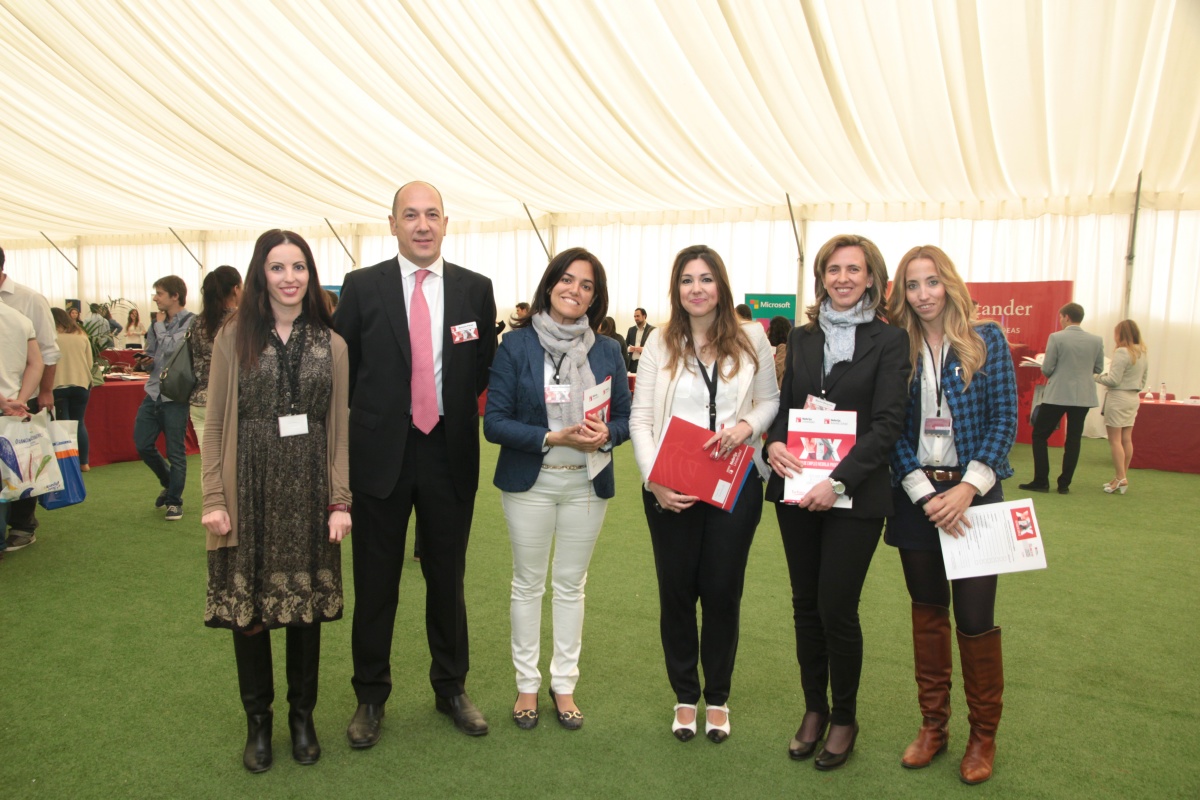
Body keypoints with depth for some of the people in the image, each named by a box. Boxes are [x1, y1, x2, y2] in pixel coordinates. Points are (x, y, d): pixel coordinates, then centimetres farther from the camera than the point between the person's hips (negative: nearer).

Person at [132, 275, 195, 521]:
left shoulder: (191, 322, -10)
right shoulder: (158, 325, 11)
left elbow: (171, 347, -23)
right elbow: (151, 355, 21)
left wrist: (160, 325, -7)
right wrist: (145, 360, -2)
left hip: (175, 397, -7)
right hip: (153, 393, 7)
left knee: (175, 452, 2)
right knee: (143, 445, 10)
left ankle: (174, 500, 17)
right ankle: (169, 483, 32)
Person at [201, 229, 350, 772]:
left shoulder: (331, 345, 5)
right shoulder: (233, 338, 2)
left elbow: (340, 429, 4)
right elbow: (216, 426, 2)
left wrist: (340, 500, -1)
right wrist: (214, 499, -4)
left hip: (308, 492, 1)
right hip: (250, 489, -1)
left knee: (307, 607, 9)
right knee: (248, 610, 6)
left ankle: (302, 716, 27)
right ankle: (258, 721, 26)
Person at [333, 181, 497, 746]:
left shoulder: (475, 289, 2)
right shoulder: (362, 287, -2)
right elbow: (343, 367, 3)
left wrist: (455, 414, 4)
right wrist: (373, 416, 2)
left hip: (449, 452, 1)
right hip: (381, 452, -1)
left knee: (448, 578, 14)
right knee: (375, 583, 10)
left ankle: (451, 688, 32)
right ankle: (370, 697, 29)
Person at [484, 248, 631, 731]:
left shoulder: (608, 352, 2)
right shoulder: (517, 345, -6)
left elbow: (625, 417, 6)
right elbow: (494, 422, -10)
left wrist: (606, 434, -17)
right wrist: (553, 437, -21)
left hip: (587, 484, 2)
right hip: (529, 482, -2)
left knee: (571, 584, 12)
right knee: (528, 583, 10)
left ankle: (564, 683, 28)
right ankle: (527, 684, 27)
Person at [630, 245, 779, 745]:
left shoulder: (750, 342, 3)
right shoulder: (661, 343, 0)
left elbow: (771, 400, 10)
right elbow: (640, 417, -2)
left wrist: (747, 426, -12)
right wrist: (653, 480, -13)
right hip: (670, 489, 0)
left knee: (722, 591, 8)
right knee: (676, 590, 9)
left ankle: (717, 697, 28)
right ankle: (685, 695, 29)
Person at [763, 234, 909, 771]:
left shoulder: (888, 341, -4)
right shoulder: (801, 338, 9)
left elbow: (887, 424, -10)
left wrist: (838, 481, -19)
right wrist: (774, 443, -9)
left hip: (855, 496, -4)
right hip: (795, 489, 4)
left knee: (837, 609, 0)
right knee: (806, 604, 12)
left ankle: (844, 718, 23)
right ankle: (814, 709, 30)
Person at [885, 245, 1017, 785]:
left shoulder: (987, 339, -1)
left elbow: (1005, 418, -4)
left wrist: (968, 487, -14)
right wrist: (924, 494, -11)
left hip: (974, 493, -2)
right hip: (915, 495, 2)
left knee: (975, 616, 1)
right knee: (927, 610, 12)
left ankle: (983, 734, 21)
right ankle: (933, 724, 26)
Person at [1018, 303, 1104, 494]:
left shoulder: (1056, 338, -11)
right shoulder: (1096, 340, 1)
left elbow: (1046, 370, -9)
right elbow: (1098, 369, 8)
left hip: (1057, 395, -4)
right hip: (1083, 396, 4)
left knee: (1039, 435, 7)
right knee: (1073, 439, 10)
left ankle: (1041, 481, 5)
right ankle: (1064, 484, 12)